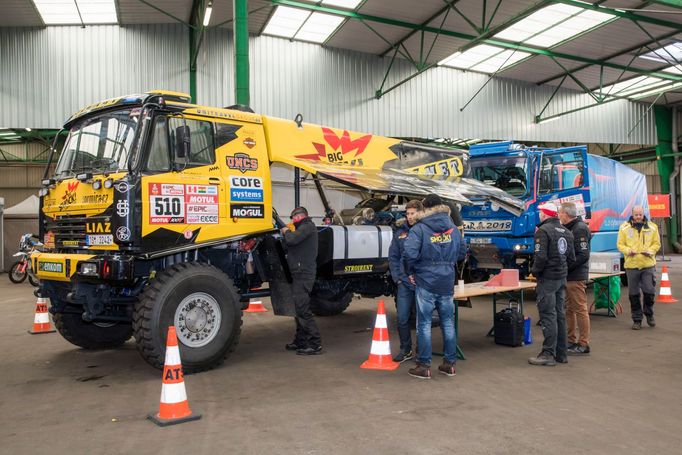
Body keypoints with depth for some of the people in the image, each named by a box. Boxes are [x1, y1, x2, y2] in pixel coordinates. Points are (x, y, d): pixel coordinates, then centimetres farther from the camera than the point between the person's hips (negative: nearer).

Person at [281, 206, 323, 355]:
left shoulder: (308, 226, -9)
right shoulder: (304, 228, 22)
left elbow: (292, 240, -24)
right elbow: (291, 246, 22)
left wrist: (286, 232, -5)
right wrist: (287, 233, 12)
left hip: (303, 274, -11)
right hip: (300, 274, 11)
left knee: (302, 309, -12)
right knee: (298, 308, 16)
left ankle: (315, 344, -11)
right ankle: (301, 341, 26)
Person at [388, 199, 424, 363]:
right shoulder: (401, 232, 6)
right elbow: (393, 257, 12)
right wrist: (397, 277, 2)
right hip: (404, 283, 3)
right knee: (402, 318, 6)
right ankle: (405, 350, 23)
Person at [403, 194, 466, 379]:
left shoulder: (419, 229, -10)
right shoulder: (453, 229, 7)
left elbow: (409, 253, -20)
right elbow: (461, 254, 13)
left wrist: (410, 272, -5)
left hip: (425, 282, -4)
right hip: (447, 282, 5)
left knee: (424, 324, 3)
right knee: (448, 323, 14)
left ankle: (424, 366, 7)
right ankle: (449, 363, 22)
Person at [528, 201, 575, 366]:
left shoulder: (543, 230, -14)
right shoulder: (566, 232, 12)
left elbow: (541, 256, -21)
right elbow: (571, 257, 13)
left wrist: (534, 271, -6)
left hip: (547, 279, -8)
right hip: (562, 278, 8)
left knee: (548, 316, -5)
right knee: (559, 314, 13)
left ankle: (549, 354, -2)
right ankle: (561, 353, 20)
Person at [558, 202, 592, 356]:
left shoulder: (580, 229, -12)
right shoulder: (569, 229, 17)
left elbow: (583, 255, -20)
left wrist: (565, 268, -19)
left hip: (576, 277, -10)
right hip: (567, 277, 10)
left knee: (580, 309, -3)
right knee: (568, 309, 14)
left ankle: (583, 344, 3)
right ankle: (570, 340, 22)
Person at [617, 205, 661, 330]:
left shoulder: (652, 227, 5)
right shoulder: (624, 227, 1)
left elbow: (656, 243, 7)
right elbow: (620, 245, 2)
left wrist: (650, 251, -13)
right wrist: (628, 250, -18)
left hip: (648, 264, 0)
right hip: (631, 265, 0)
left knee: (650, 291, 1)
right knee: (633, 294, 6)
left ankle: (649, 314, 26)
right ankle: (637, 320, 17)